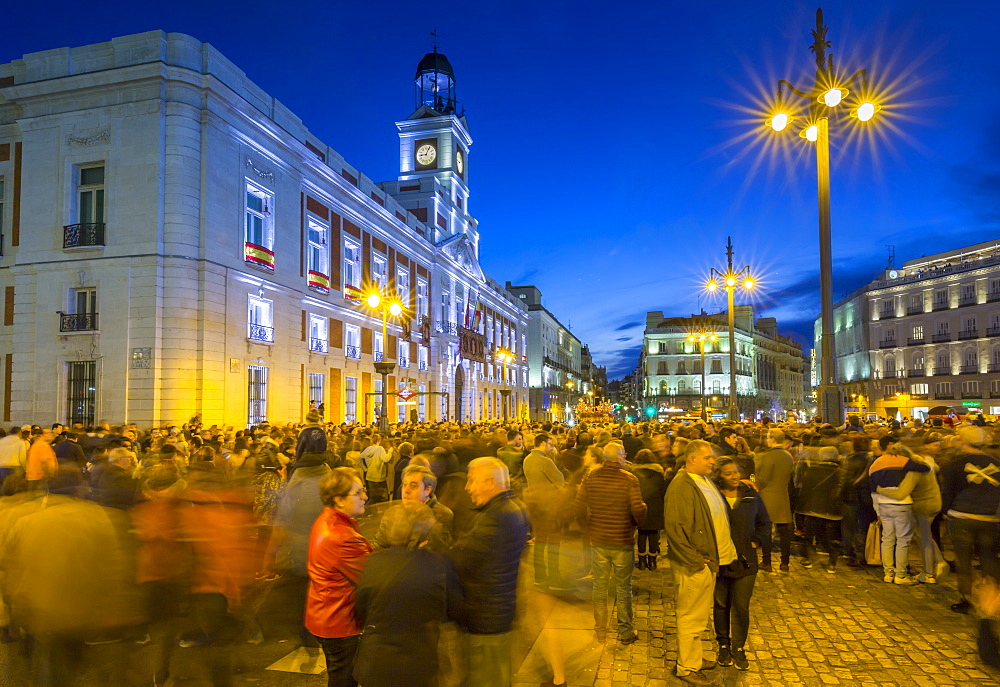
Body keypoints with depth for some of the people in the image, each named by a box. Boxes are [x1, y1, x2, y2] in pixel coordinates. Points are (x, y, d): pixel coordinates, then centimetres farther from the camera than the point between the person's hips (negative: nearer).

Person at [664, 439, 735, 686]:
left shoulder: (706, 481, 10)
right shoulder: (681, 486, -20)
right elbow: (674, 528, -24)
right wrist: (694, 560, -21)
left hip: (709, 560, 9)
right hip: (693, 564, -9)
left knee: (698, 615, 21)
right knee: (690, 617, 3)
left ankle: (694, 658, 36)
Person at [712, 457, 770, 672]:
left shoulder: (751, 495, 1)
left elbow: (765, 523, 12)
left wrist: (756, 541, 0)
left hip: (745, 561, 2)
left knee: (741, 607, 4)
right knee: (721, 605, 12)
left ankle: (739, 648, 20)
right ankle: (723, 645, 29)